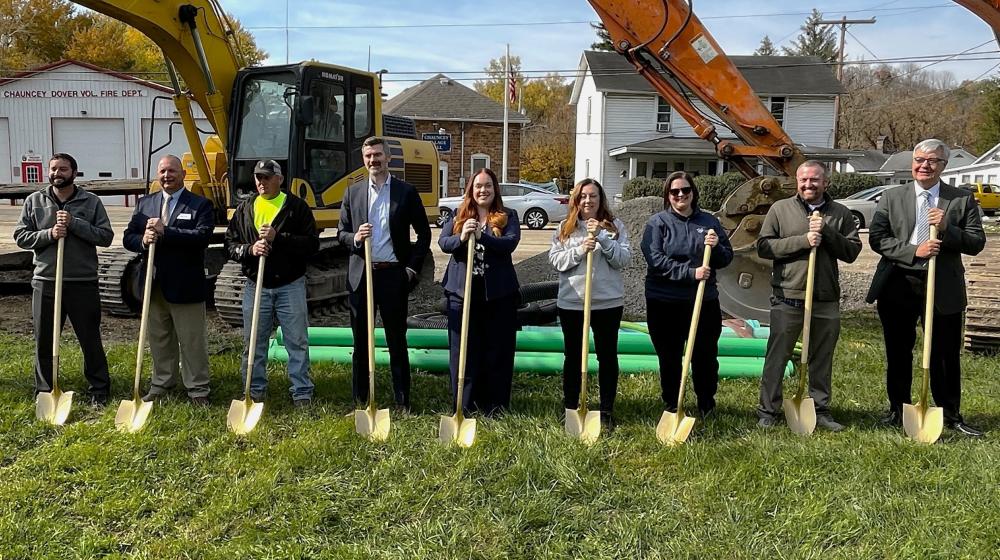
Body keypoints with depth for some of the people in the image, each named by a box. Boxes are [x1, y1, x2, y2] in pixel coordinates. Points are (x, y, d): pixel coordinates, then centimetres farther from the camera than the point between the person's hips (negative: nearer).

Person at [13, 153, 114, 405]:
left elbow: (106, 236, -6)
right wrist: (49, 234, -13)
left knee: (91, 339, 6)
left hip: (83, 283, -2)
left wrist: (74, 224, -16)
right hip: (45, 283, 2)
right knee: (44, 341, 11)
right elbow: (20, 236, 4)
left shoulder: (91, 202, 1)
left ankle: (100, 389, 17)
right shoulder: (34, 201, 6)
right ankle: (44, 392, 24)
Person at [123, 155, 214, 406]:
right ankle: (161, 383, 31)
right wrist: (143, 241, -15)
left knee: (192, 341, 4)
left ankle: (197, 388, 14)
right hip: (154, 284, 5)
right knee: (159, 339, 17)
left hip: (186, 285, -5)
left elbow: (202, 236, -20)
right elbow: (128, 238, 8)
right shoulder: (145, 204, 11)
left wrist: (165, 232, -22)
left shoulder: (200, 204, -4)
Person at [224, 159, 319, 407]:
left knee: (297, 342, 3)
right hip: (255, 285, 3)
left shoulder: (296, 206, -1)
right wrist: (250, 249, -12)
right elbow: (230, 244, 9)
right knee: (253, 343, 9)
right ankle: (254, 392, 22)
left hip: (290, 286, -3)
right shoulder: (244, 209, 9)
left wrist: (278, 238, -19)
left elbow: (312, 243, -9)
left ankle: (302, 392, 13)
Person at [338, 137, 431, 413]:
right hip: (360, 274, 3)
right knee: (361, 341, 9)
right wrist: (354, 238, -11)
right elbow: (341, 232, 11)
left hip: (393, 275, -2)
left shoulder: (406, 192, 2)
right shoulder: (353, 192, 9)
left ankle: (402, 401, 12)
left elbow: (424, 233, 5)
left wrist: (413, 268, -2)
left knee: (397, 341, 3)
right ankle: (360, 399, 19)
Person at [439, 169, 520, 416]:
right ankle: (465, 403, 15)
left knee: (498, 349, 5)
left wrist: (481, 236, -27)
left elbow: (510, 243, -14)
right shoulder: (458, 216, 10)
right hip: (462, 291, 1)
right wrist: (461, 237, -25)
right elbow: (443, 242, -4)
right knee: (463, 349, 5)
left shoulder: (508, 217, 4)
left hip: (498, 292, -1)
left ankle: (495, 404, 16)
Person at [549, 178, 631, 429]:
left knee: (607, 355, 6)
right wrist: (580, 250, -17)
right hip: (571, 302, 1)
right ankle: (570, 407, 24)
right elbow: (555, 260, -3)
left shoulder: (615, 226, 2)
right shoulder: (565, 228, 5)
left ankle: (607, 411, 18)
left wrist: (602, 238, -18)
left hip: (608, 302, -1)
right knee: (572, 355, 10)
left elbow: (624, 260, -7)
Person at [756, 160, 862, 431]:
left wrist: (827, 231, -13)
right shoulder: (780, 209, 2)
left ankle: (821, 410, 26)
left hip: (826, 300, 2)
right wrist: (802, 240, -14)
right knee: (777, 357, 4)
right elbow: (763, 246, -5)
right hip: (787, 297, -2)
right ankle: (768, 411, 13)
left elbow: (852, 251, 1)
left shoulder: (840, 213, 7)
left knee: (822, 359, 13)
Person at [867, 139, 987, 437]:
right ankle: (898, 410, 26)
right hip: (898, 286, 1)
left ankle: (951, 415, 22)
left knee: (947, 355, 7)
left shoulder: (962, 200, 3)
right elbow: (877, 238, -4)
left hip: (944, 289, 0)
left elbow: (976, 243, -1)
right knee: (898, 353, 11)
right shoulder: (891, 198, 3)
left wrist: (947, 229, -18)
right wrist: (914, 251, -17)